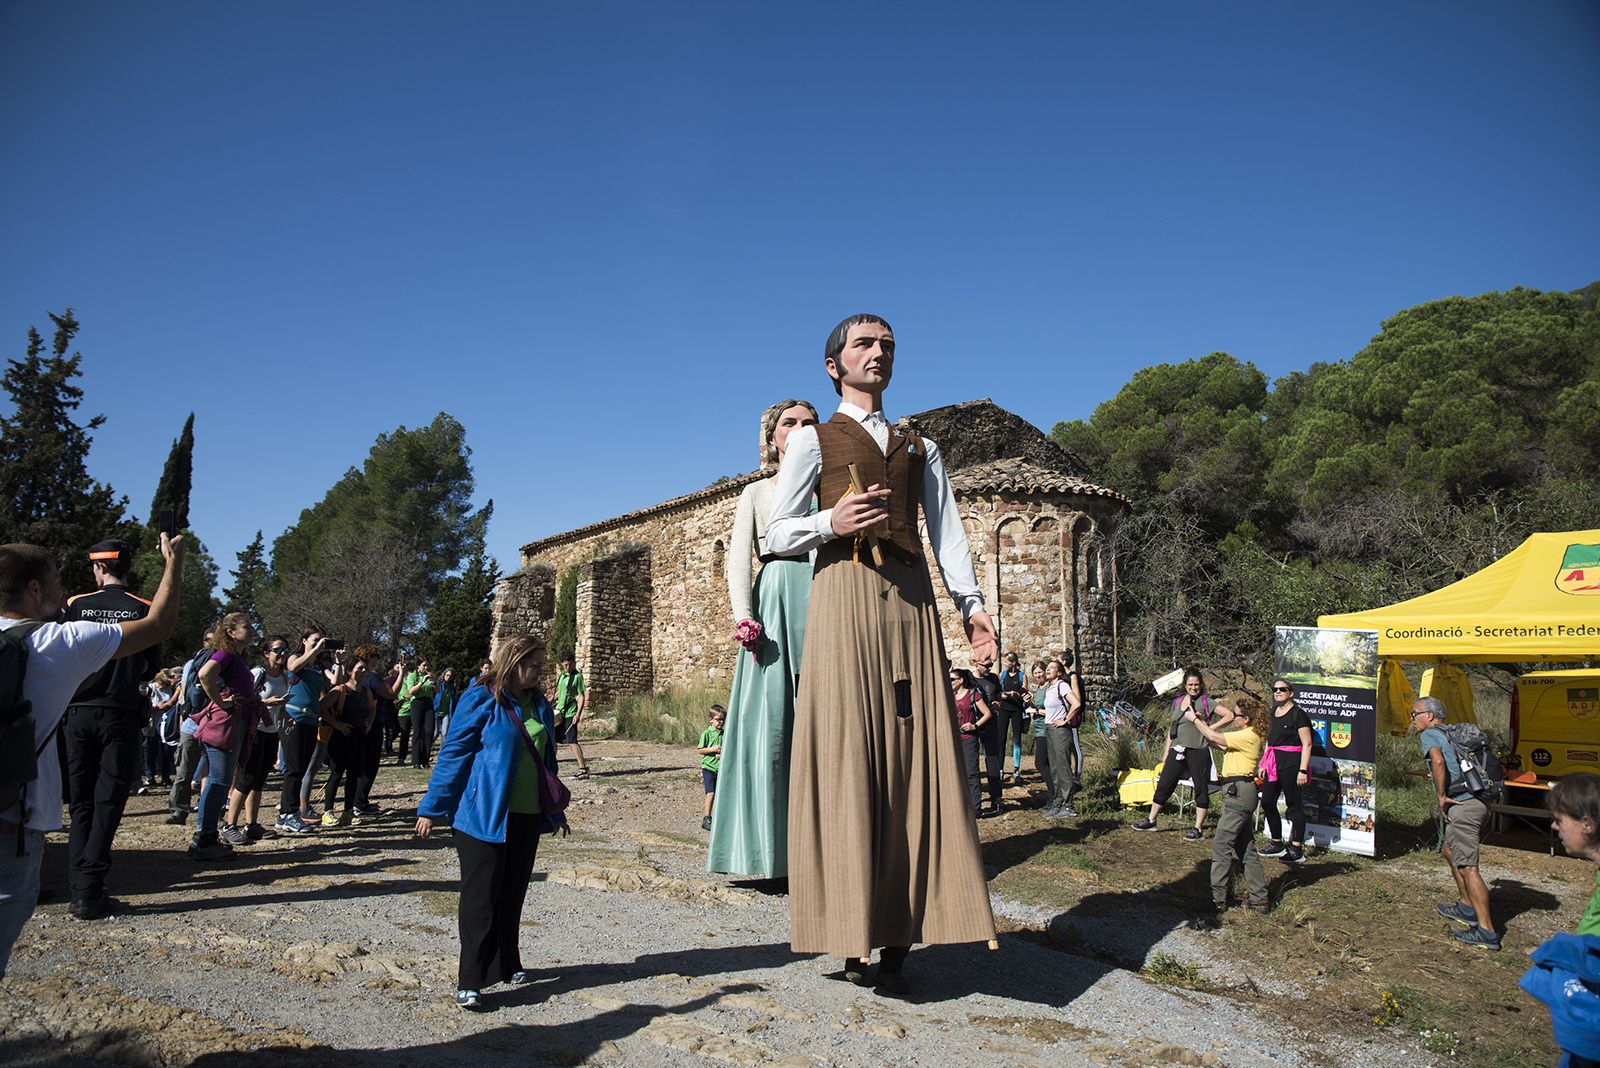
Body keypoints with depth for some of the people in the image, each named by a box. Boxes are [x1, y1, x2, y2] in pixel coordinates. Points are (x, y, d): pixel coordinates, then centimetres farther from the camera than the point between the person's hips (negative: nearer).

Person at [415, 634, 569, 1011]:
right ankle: (469, 981, 6)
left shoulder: (539, 705, 10)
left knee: (512, 894, 15)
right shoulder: (481, 700, -10)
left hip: (527, 817, 6)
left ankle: (506, 965, 29)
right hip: (483, 815, -6)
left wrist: (555, 811, 22)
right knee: (480, 896, -1)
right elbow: (453, 753, -9)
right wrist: (432, 808, -8)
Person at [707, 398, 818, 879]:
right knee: (769, 717, -5)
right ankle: (767, 844, 1)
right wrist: (743, 617, -9)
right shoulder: (756, 492, 16)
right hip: (773, 600, 0)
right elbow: (737, 559, 6)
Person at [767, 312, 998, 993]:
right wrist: (830, 523, -14)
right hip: (843, 597, -3)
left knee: (916, 759, -3)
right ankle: (853, 938, -3)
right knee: (846, 758, -8)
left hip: (911, 603, 4)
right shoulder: (813, 439, 14)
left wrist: (971, 603, -2)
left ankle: (899, 936, 2)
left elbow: (947, 530, 12)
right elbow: (778, 534, 7)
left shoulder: (921, 449, 24)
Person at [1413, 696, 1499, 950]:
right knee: (1449, 850, 26)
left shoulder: (1429, 734, -3)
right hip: (1479, 803, 10)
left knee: (1467, 866, -9)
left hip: (1461, 806, -10)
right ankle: (1467, 908, 33)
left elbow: (1438, 760, -23)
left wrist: (1441, 796, -15)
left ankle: (1487, 931, -10)